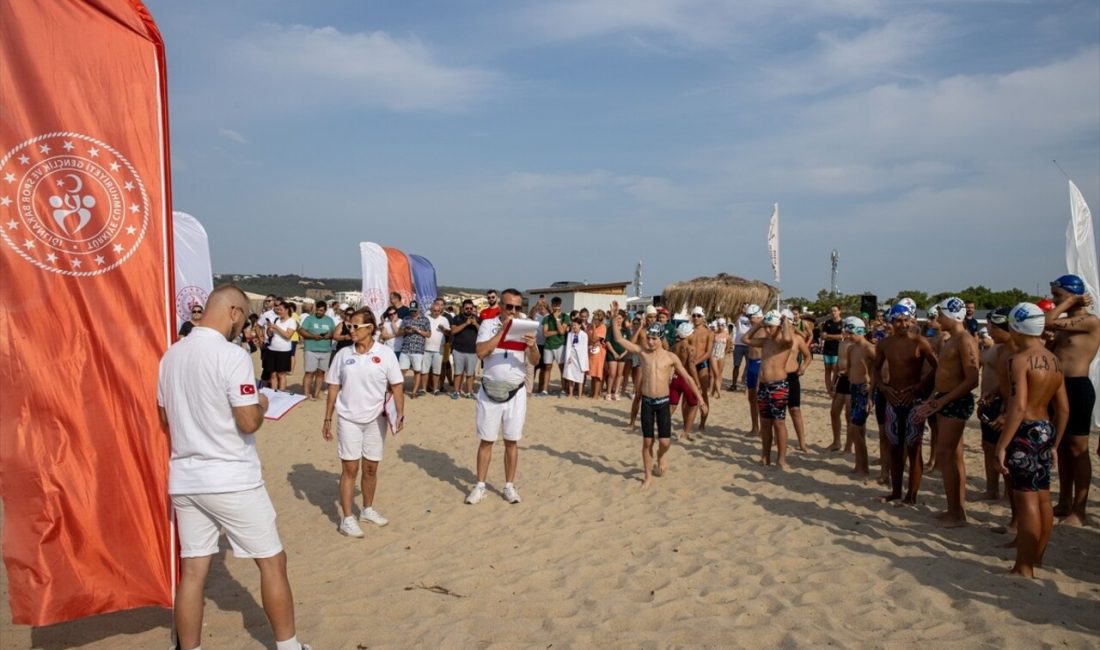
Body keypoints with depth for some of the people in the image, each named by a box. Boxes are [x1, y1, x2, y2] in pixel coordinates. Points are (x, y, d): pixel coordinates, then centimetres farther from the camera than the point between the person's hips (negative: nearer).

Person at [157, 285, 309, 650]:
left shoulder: (170, 356, 6)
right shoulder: (232, 356, -16)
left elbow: (166, 420, 14)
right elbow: (248, 422, -18)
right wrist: (261, 404, 2)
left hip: (184, 479, 6)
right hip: (232, 479, -6)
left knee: (192, 570, 11)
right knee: (272, 561, 8)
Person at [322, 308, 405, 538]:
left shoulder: (385, 353, -6)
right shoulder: (343, 354, -1)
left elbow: (397, 385, -4)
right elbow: (334, 388, 4)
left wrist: (400, 413, -17)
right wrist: (328, 419, 4)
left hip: (375, 419, 0)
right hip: (348, 418, 0)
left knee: (371, 468, 12)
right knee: (349, 468, 1)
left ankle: (367, 510, 32)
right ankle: (347, 519, 8)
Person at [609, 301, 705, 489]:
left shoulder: (671, 357, -4)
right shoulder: (642, 352, -1)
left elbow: (687, 378, 2)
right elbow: (619, 339, -3)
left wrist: (699, 398, 1)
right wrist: (615, 318, -14)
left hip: (663, 402, -1)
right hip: (646, 402, 1)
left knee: (664, 441, -5)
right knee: (647, 441, 6)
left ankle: (662, 455, 32)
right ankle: (647, 476, 21)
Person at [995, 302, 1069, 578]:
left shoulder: (1020, 359, -15)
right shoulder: (1055, 361, 11)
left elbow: (1018, 406, -24)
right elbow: (1063, 409, 14)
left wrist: (1002, 445, -22)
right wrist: (1054, 444, 22)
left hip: (1026, 432, -9)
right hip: (1046, 430, 9)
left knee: (1026, 499, -5)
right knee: (1043, 498, 15)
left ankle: (1024, 568, 1)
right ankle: (1036, 557, 28)